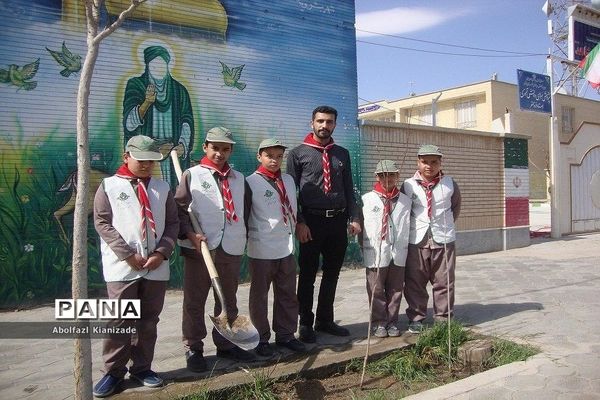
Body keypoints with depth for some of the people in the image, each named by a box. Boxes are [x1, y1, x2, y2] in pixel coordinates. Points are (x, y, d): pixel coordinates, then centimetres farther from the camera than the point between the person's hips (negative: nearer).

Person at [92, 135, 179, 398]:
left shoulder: (162, 188, 11)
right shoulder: (109, 185, 3)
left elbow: (172, 223, 8)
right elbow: (103, 223, -4)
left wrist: (161, 252, -8)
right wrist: (128, 255, -12)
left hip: (156, 267, 3)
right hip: (122, 267, -3)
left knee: (149, 320, 10)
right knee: (120, 321, 2)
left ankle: (142, 368, 23)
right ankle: (113, 371, 16)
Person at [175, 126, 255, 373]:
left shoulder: (239, 179, 12)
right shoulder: (191, 175, 0)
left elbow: (247, 211, 18)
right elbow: (179, 209, -5)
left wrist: (243, 236, 10)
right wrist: (191, 235, -17)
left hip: (232, 250, 4)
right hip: (198, 249, -4)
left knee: (228, 301, 14)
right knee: (194, 302, 5)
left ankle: (226, 344, 28)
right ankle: (193, 349, 17)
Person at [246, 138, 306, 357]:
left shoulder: (288, 180, 10)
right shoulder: (251, 182, -9)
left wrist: (291, 232, 12)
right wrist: (251, 235, -6)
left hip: (287, 247, 6)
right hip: (261, 250, -6)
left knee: (287, 295, 14)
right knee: (260, 296, 8)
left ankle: (285, 334, 27)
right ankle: (261, 339, 20)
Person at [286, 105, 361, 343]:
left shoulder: (342, 154, 13)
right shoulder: (298, 153, 0)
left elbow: (349, 189, 14)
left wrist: (354, 218, 5)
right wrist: (299, 222, -11)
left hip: (338, 221, 4)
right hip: (312, 221, -4)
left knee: (332, 274, 13)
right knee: (308, 275, 5)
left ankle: (325, 320, 28)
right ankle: (306, 324, 18)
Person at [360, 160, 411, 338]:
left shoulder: (405, 200, 6)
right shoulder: (367, 199, -2)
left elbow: (408, 226, 9)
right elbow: (361, 225, 0)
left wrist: (405, 247, 5)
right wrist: (364, 247, -2)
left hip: (398, 253, 3)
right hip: (375, 253, -2)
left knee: (395, 289, 11)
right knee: (376, 290, 6)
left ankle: (392, 322, 25)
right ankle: (379, 323, 19)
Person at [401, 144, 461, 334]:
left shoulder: (450, 184, 2)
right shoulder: (408, 185, -2)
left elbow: (455, 207, 16)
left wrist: (446, 224, 12)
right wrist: (414, 226, 7)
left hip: (443, 240, 1)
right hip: (416, 241, 0)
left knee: (444, 282, 7)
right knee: (414, 282, 6)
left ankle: (444, 318, 20)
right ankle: (416, 318, 17)